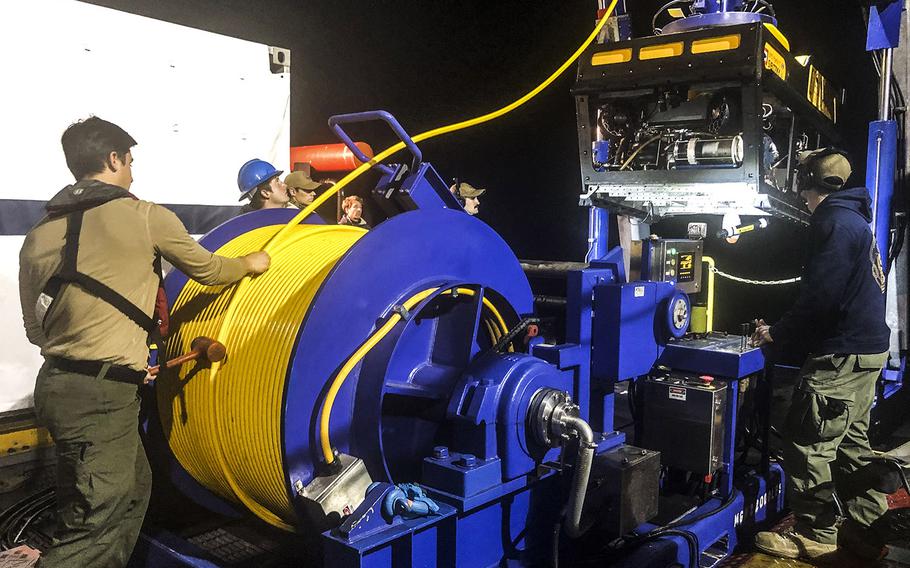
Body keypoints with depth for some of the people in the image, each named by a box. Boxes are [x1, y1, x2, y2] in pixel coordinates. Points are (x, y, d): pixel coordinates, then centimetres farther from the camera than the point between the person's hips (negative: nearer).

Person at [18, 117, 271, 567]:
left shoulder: (37, 236, 10)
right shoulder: (144, 216, -6)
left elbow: (35, 329, 15)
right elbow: (206, 269, 8)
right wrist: (251, 263, 28)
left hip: (54, 384, 8)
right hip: (101, 393, -8)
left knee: (134, 488, 22)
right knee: (92, 532, -2)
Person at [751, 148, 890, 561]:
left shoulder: (835, 222, -15)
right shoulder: (856, 220, 17)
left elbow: (820, 297, -22)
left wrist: (777, 334, -9)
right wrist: (784, 330, 19)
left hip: (842, 356, -10)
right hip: (867, 348, 10)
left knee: (807, 441, -4)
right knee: (851, 441, 17)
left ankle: (815, 535, 5)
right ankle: (867, 529, 25)